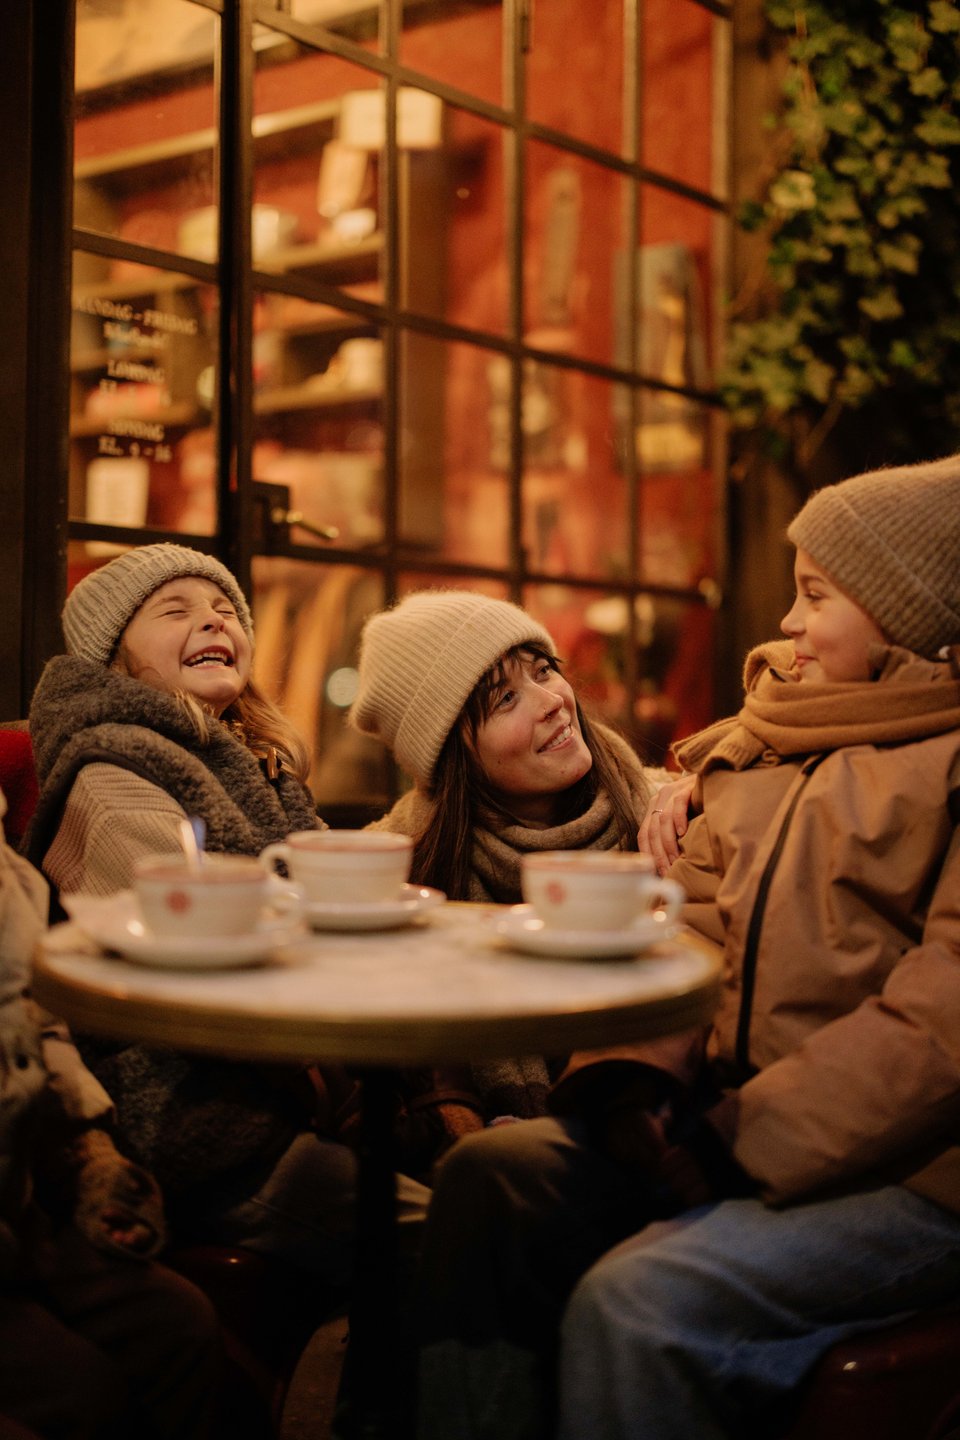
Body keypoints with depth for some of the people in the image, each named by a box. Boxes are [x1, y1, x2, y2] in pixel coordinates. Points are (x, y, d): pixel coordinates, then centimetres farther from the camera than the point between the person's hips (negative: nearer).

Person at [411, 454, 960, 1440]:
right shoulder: (757, 747, 16)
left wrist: (744, 1144, -18)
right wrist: (629, 1080, -8)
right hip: (738, 1128, 7)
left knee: (640, 1300, -28)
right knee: (489, 1176, -12)